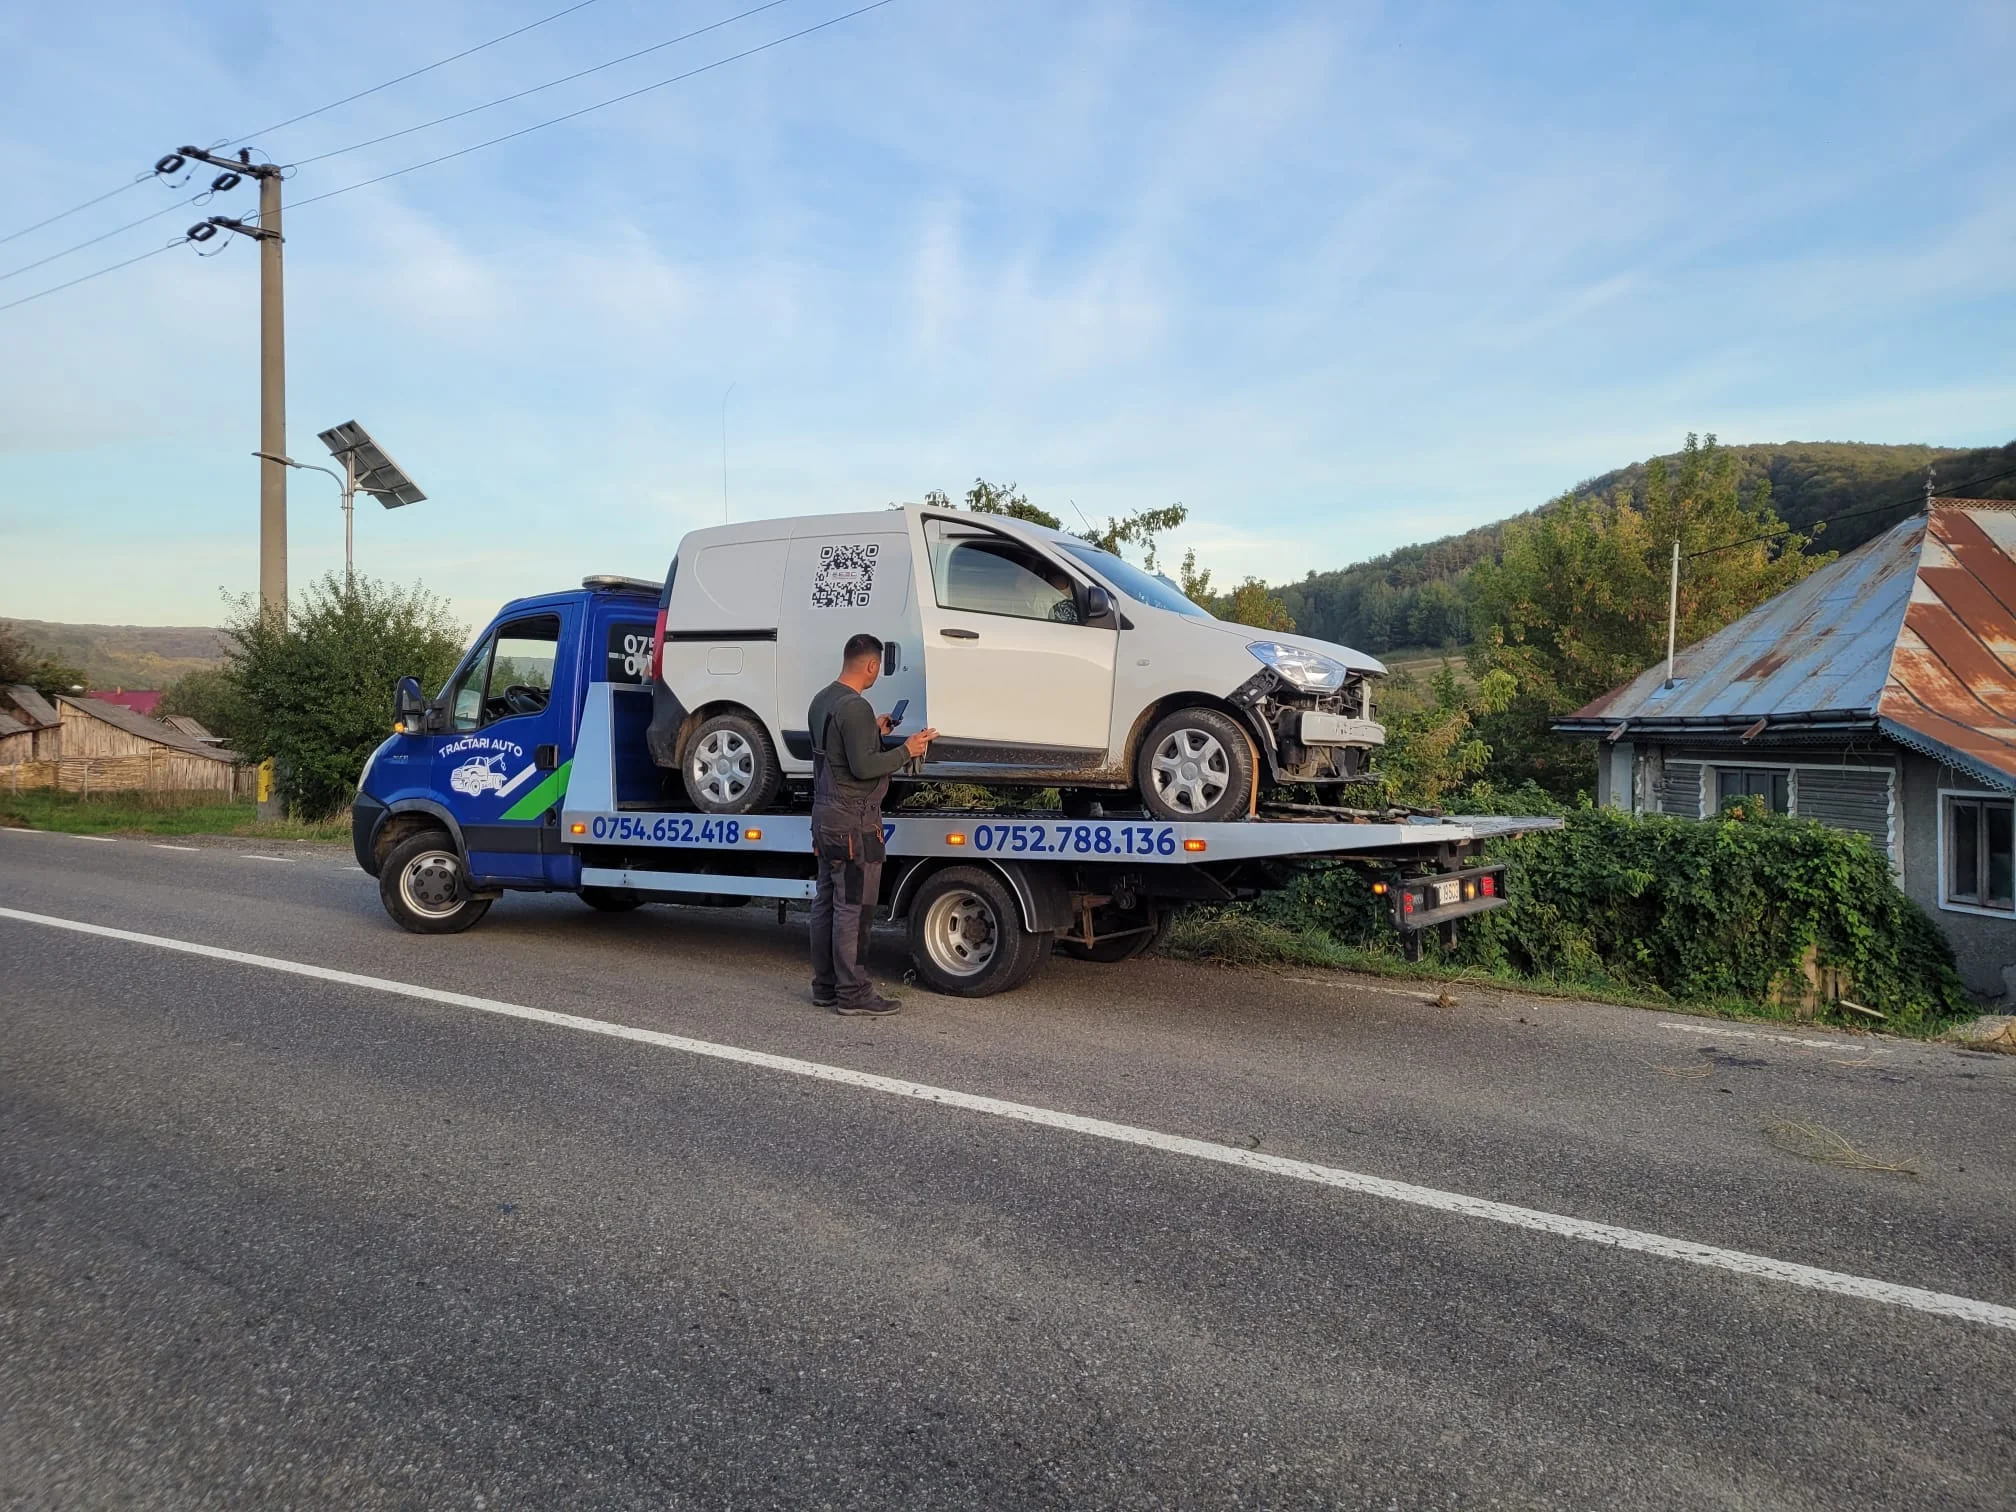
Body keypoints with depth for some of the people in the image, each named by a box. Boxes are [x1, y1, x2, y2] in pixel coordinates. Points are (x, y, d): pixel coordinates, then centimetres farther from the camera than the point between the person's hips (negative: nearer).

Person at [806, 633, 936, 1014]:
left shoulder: (822, 700, 12)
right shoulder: (855, 707, -18)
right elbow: (863, 767, -22)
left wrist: (875, 733, 21)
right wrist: (906, 750, -13)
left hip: (824, 814, 10)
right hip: (854, 821, -10)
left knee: (826, 903, 13)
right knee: (853, 908, -5)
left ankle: (825, 985, 21)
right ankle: (852, 993, 0)